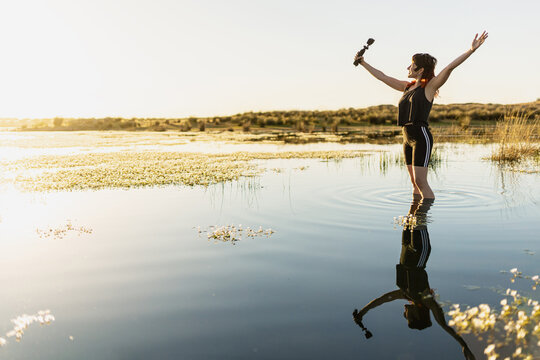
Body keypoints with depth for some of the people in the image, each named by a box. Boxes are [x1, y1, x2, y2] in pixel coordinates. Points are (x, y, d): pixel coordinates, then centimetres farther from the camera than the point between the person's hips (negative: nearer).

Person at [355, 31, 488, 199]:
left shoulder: (430, 86, -2)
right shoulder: (407, 86, 16)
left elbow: (450, 67, -14)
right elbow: (382, 76, 23)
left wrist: (471, 50, -24)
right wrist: (363, 63, 28)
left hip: (421, 137, -7)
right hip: (408, 138, 7)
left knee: (421, 182, -12)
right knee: (415, 183, 11)